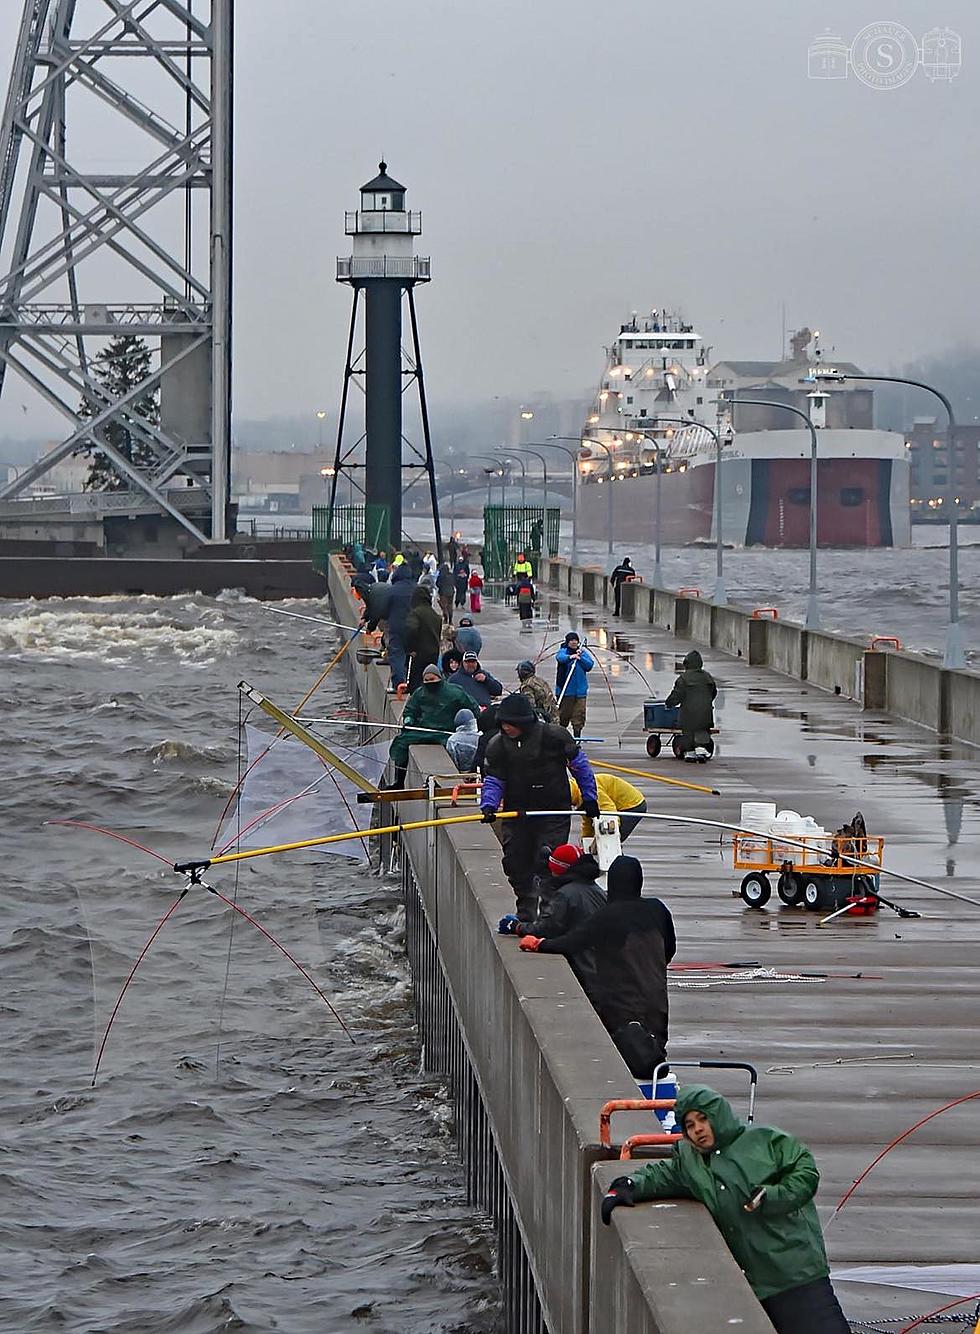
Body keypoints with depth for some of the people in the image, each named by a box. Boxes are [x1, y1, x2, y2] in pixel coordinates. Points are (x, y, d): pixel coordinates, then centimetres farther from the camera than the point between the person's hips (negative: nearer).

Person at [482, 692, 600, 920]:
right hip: (516, 814, 4)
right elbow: (493, 779, 0)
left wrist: (589, 798, 3)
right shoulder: (497, 745, -2)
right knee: (516, 865, 6)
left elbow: (579, 764, 0)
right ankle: (525, 915, 23)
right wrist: (488, 805, -19)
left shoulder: (553, 736, -11)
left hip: (554, 812, -4)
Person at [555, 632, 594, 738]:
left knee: (579, 715, 2)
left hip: (580, 690, 3)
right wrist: (570, 657, -44)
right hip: (565, 690, -3)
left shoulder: (583, 652, 10)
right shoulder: (563, 651, -1)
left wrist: (580, 657, -13)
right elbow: (560, 657, -24)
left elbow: (590, 665, 0)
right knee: (563, 715, 0)